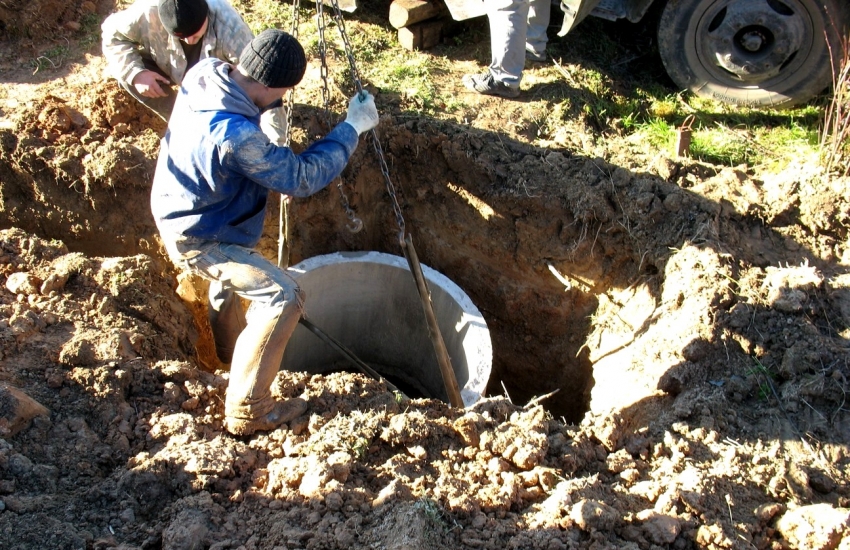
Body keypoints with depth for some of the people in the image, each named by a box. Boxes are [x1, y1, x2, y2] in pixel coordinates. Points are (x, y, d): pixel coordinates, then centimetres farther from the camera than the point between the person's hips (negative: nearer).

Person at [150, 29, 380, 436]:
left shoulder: (205, 75, -12)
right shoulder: (235, 135, -38)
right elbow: (302, 177, -26)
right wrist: (352, 127, -18)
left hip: (183, 213, 10)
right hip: (197, 238, -10)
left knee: (233, 272, 34)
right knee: (281, 297, -16)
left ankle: (227, 352, 57)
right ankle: (247, 412, -8)